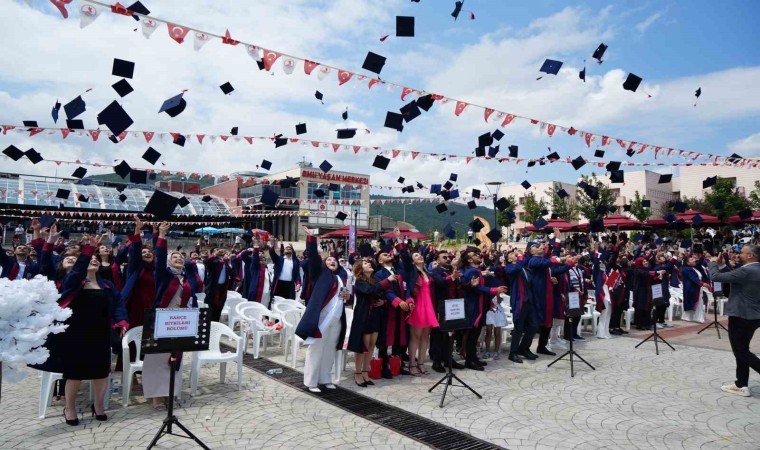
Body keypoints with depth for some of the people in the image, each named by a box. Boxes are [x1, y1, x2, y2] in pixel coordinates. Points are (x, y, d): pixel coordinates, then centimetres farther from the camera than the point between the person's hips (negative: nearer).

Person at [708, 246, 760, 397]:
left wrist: (713, 262, -4)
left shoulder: (746, 271, -22)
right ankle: (741, 385, 19)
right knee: (742, 351, 14)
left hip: (741, 316, -10)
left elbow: (716, 277, -21)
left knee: (741, 352, -1)